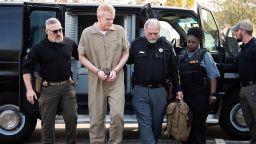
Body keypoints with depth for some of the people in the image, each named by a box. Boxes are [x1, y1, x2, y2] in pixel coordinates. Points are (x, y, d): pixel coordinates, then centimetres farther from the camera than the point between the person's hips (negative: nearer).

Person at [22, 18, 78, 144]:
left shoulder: (69, 43, 2)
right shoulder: (39, 48, -7)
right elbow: (27, 68, -5)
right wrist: (29, 89, -12)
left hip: (67, 86, 3)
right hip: (49, 88, -2)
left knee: (72, 118, 5)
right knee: (47, 122, 4)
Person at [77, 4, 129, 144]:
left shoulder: (120, 31, 0)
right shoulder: (87, 33, -2)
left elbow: (125, 53, 7)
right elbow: (82, 57, 4)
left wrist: (115, 70, -6)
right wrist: (97, 71, -7)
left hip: (116, 80, 0)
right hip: (96, 81, 0)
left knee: (117, 114, -8)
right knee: (96, 118, 6)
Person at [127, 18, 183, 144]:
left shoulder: (166, 46, 4)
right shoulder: (136, 44, 2)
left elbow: (173, 70, 9)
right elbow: (127, 62, 14)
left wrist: (178, 90, 8)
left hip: (159, 91, 1)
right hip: (140, 91, -1)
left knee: (156, 124, 9)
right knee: (145, 124, -6)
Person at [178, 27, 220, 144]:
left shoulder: (204, 55, -3)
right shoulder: (182, 54, 10)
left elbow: (213, 76, -4)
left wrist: (212, 94, -10)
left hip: (200, 95, -4)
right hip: (185, 94, 5)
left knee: (199, 124, 1)